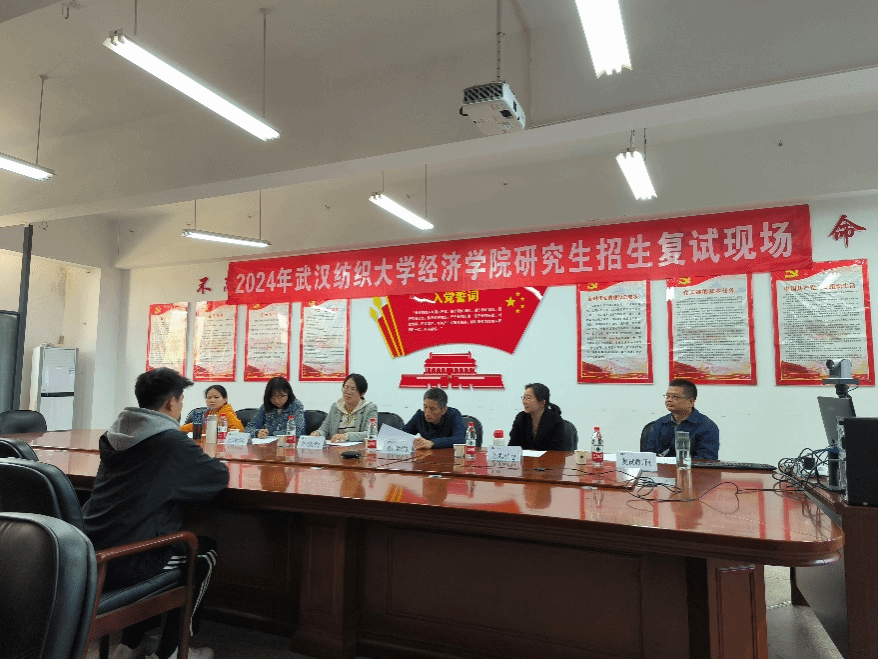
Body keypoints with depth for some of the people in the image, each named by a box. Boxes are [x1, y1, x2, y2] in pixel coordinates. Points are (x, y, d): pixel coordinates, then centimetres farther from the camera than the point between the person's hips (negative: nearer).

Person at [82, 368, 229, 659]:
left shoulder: (114, 435, 6)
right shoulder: (171, 440, -17)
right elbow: (220, 477, -9)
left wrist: (192, 461, 16)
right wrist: (203, 462, 13)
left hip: (90, 555, 7)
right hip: (123, 563, -7)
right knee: (206, 550, 17)